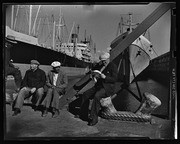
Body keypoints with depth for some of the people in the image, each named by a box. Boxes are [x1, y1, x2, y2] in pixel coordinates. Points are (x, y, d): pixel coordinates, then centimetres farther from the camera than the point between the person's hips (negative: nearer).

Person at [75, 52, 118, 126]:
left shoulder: (113, 66, -8)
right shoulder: (101, 65, 13)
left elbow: (114, 79, -14)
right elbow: (92, 70, 16)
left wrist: (105, 77, -25)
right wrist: (98, 64, 0)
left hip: (108, 87, -8)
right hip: (99, 85, 8)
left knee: (97, 96, -34)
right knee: (85, 94, -2)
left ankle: (94, 118, -28)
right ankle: (83, 115, 5)